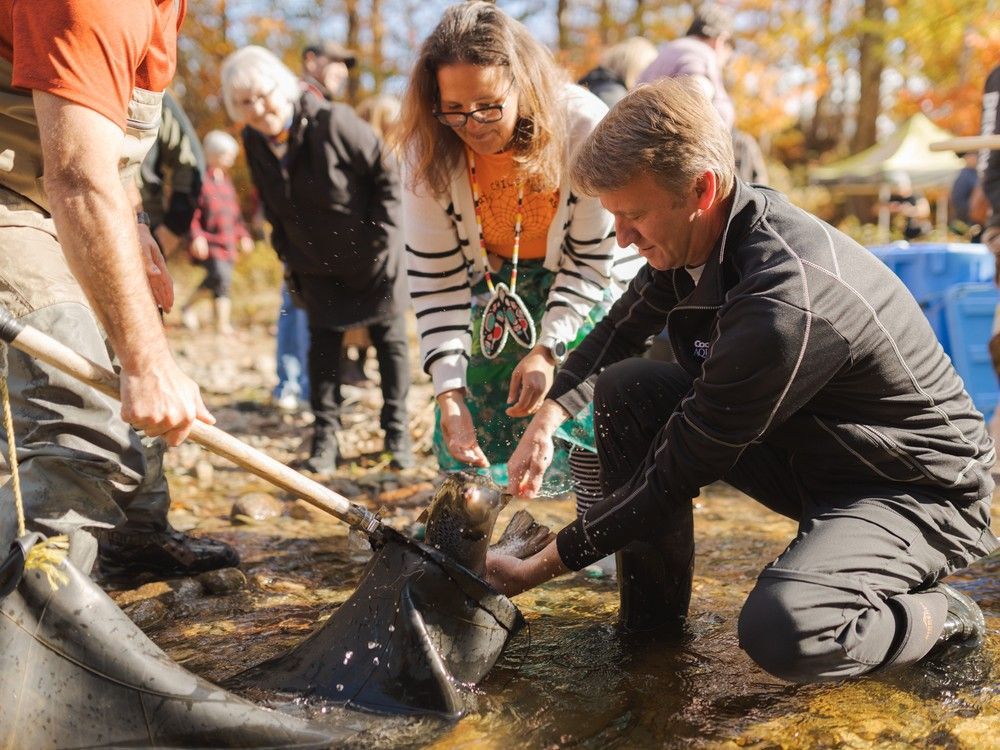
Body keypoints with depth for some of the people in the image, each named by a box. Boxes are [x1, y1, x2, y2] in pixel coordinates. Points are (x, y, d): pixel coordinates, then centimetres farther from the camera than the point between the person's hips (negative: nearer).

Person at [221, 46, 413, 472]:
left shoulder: (333, 122, -24)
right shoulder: (253, 142, -5)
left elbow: (386, 174, -16)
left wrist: (383, 233, -16)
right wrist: (287, 252, 9)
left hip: (373, 257, -4)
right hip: (317, 264, 5)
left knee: (390, 339, 5)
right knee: (323, 342, 4)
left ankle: (397, 432, 17)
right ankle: (325, 438, 10)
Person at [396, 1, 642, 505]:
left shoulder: (582, 127, -30)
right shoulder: (429, 153, -23)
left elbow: (593, 258, -19)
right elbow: (436, 277, -19)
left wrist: (549, 350, -26)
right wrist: (448, 392, -25)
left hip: (586, 284, -2)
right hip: (492, 287, 2)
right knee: (464, 437, -1)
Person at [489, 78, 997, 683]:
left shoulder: (783, 307, -35)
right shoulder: (704, 232, -8)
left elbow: (677, 474, -27)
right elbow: (621, 331, 13)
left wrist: (539, 569, -18)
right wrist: (549, 415, -3)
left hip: (919, 489, -9)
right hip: (806, 448, 9)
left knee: (781, 632, -35)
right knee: (626, 389, -2)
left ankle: (939, 617, -2)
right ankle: (652, 617, 9)